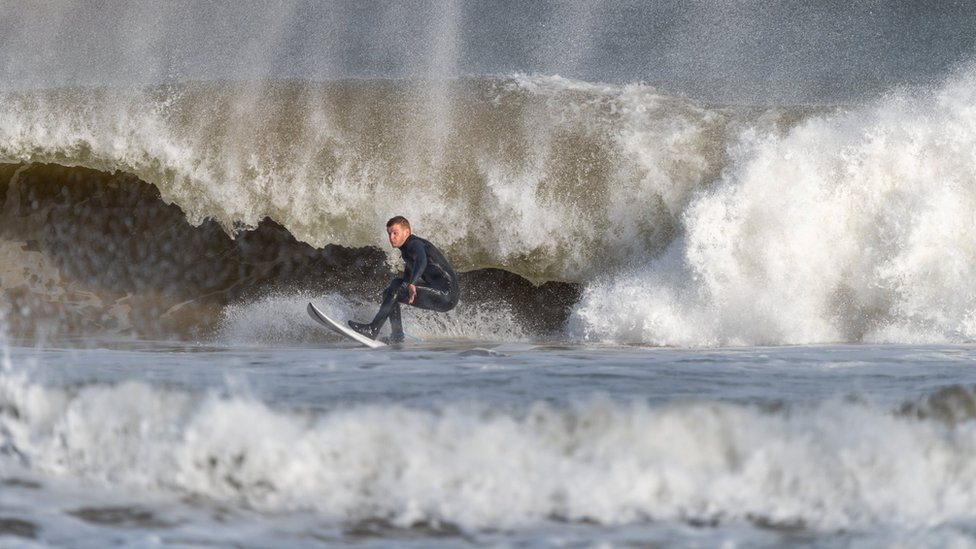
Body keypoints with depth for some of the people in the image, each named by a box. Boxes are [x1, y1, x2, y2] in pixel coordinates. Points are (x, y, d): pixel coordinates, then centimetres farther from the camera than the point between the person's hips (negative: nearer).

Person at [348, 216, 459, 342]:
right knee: (389, 293, 14)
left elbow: (421, 262, -36)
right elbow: (408, 278, 29)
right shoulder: (406, 250, 17)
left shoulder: (415, 244, -14)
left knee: (397, 285, -20)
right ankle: (397, 335, 7)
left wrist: (412, 285, -51)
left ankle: (372, 330, -22)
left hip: (447, 294, -10)